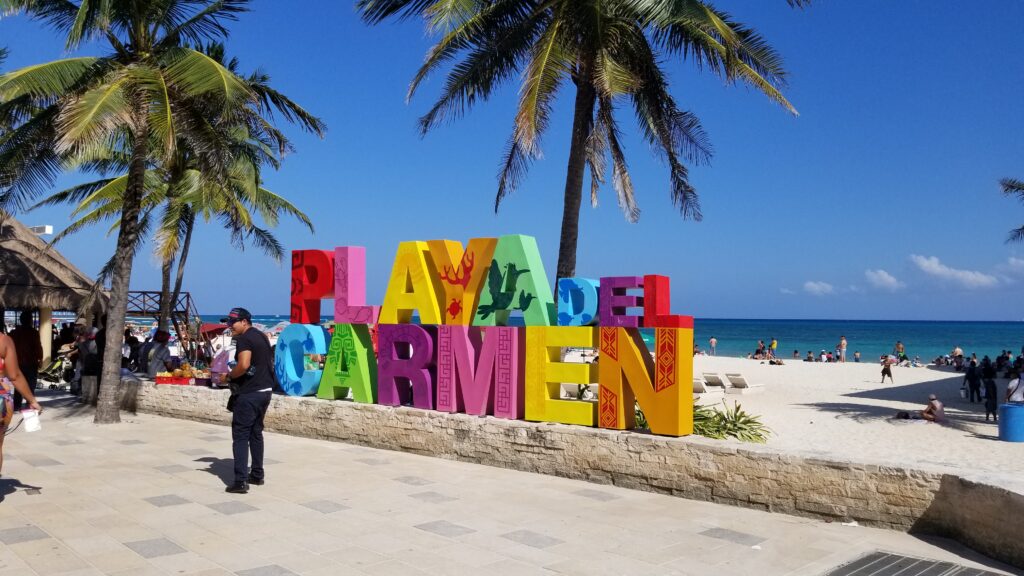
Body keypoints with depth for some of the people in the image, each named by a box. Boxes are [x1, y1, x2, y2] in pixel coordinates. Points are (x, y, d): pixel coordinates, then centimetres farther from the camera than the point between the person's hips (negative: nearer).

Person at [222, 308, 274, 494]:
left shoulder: (244, 339, -14)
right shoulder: (262, 336, 15)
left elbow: (244, 365, -27)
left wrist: (230, 375, -10)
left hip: (249, 394, -9)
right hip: (265, 390, 9)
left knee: (240, 436, -6)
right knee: (256, 433, 18)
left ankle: (241, 481, -10)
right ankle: (257, 475, 25)